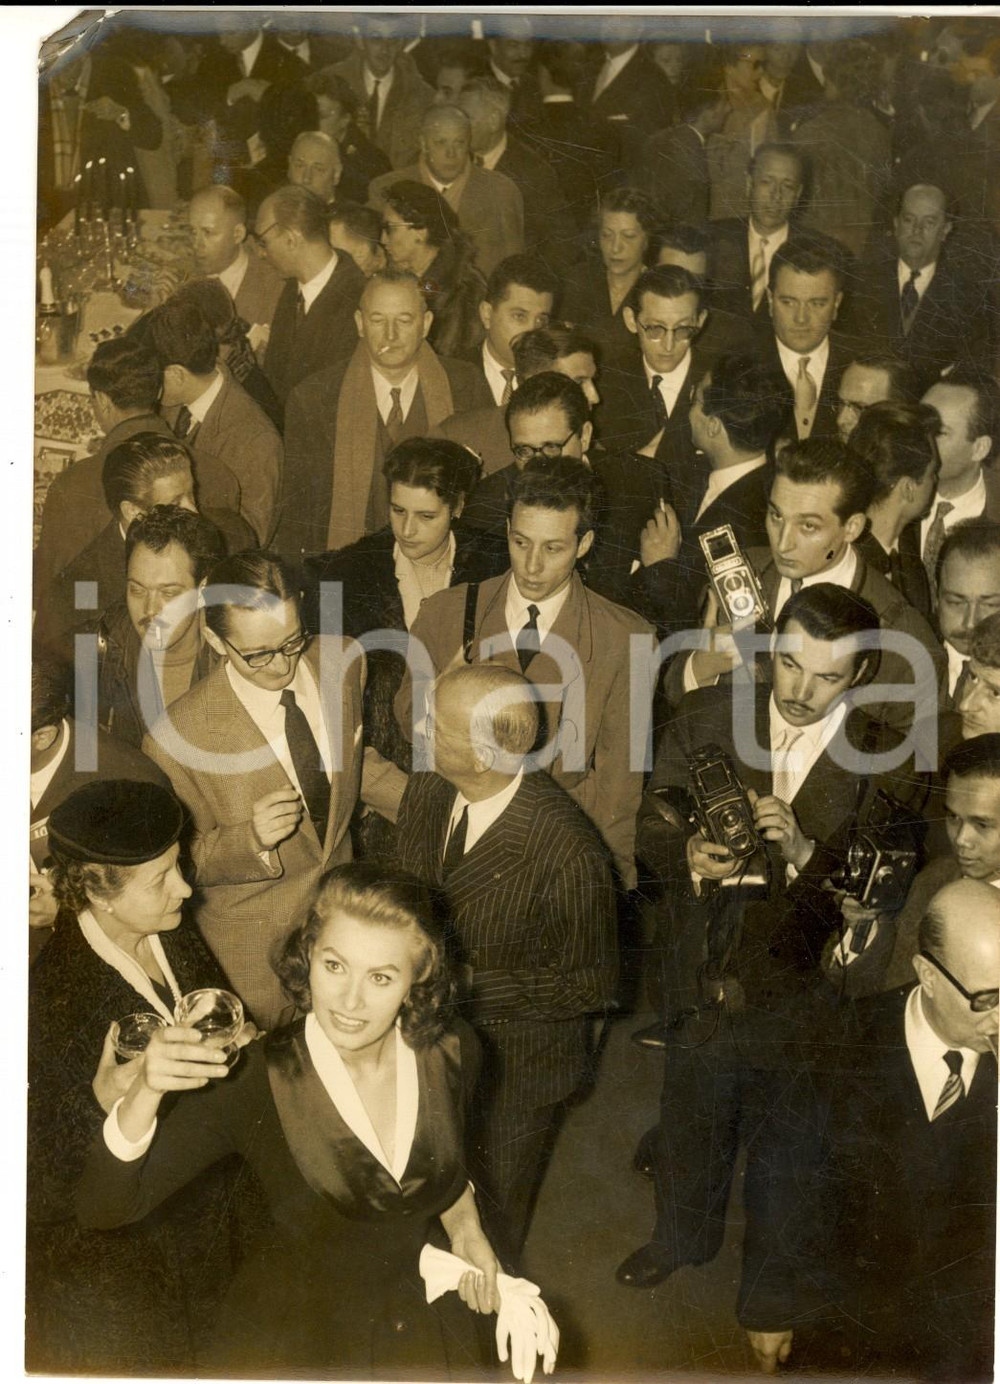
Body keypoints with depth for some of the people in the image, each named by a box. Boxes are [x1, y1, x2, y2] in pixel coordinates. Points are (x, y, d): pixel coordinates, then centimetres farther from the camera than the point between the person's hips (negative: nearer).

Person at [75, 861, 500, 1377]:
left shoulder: (451, 1049, -15)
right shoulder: (255, 1082, -26)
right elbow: (104, 1207, -30)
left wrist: (465, 1229, -7)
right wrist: (145, 1092, -45)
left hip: (421, 1321, 3)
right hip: (291, 1341, -3)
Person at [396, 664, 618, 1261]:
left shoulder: (567, 853, -33)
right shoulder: (427, 791, -13)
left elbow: (594, 985, -21)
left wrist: (468, 981, -25)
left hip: (516, 1068, -5)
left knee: (497, 1209, 21)